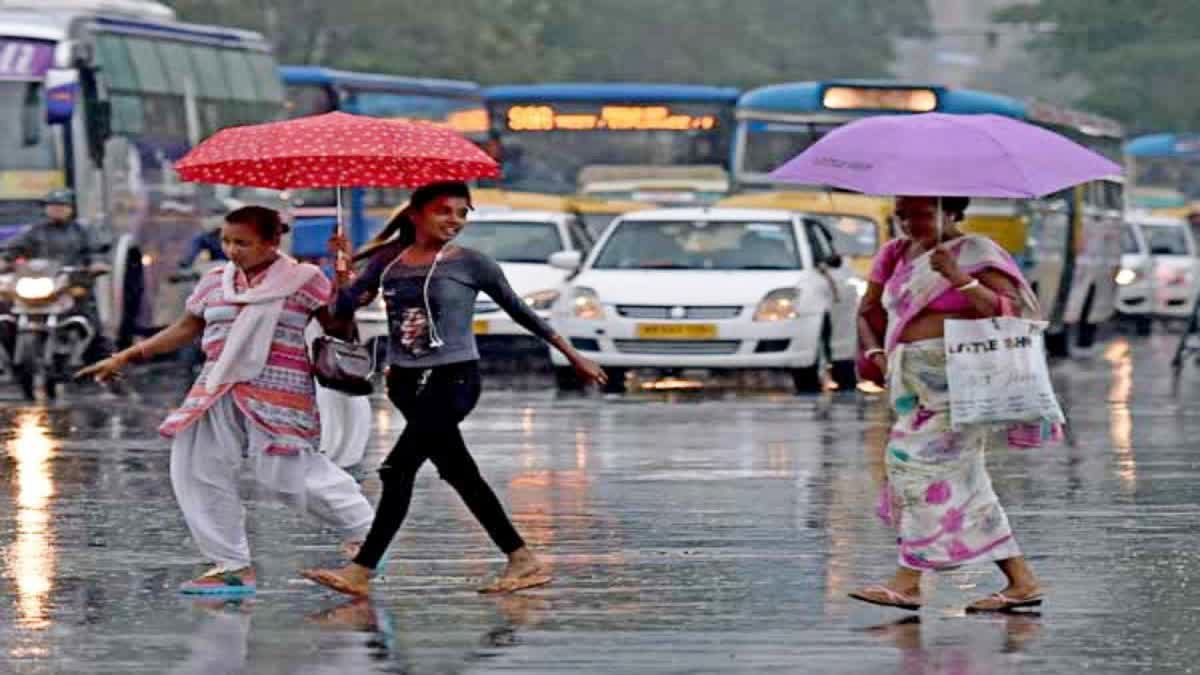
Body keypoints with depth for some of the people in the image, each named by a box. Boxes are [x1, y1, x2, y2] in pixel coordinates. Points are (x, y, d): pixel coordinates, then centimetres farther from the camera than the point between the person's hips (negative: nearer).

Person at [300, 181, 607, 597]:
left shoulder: (470, 264, -2)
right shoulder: (388, 261, 7)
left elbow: (519, 311, 8)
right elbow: (343, 309, 3)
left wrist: (573, 356, 13)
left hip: (454, 379, -5)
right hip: (406, 380, 5)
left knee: (399, 468, -14)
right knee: (458, 473, 9)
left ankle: (362, 570, -14)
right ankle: (523, 561, 17)